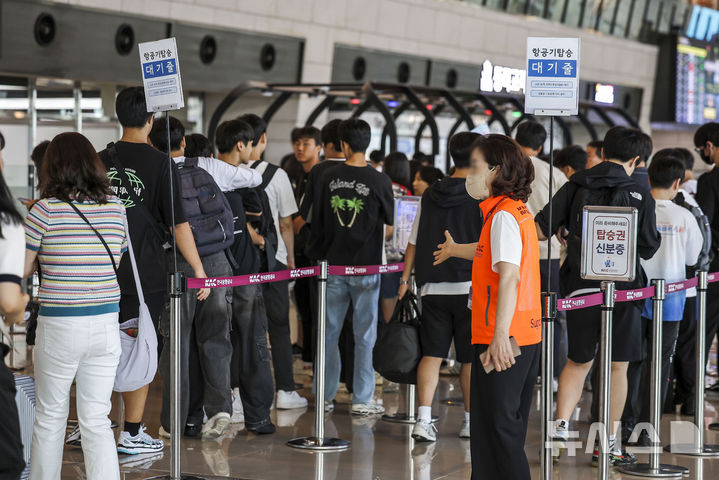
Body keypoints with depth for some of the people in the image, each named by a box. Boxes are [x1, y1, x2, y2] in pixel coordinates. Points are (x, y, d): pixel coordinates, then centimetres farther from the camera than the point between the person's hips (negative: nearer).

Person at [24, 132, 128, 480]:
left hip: (59, 325, -3)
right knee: (96, 420, 7)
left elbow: (19, 269, -3)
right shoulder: (116, 207, 2)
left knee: (50, 418, 13)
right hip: (106, 324, 3)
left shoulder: (45, 210, -10)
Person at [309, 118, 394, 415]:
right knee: (364, 335, 4)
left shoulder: (329, 177, 0)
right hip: (366, 267, -3)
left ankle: (325, 396, 17)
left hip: (333, 265, 3)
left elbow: (318, 220, 9)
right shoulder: (379, 181, -9)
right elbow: (389, 220, 5)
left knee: (329, 332, 12)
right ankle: (362, 399, 6)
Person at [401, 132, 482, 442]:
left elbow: (414, 242, 11)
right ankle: (470, 421, 16)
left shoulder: (431, 195, 9)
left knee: (432, 353, 3)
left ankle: (424, 419, -8)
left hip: (433, 288, 4)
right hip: (470, 287, -4)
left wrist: (405, 279, 18)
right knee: (471, 357, 7)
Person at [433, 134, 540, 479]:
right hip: (525, 339, 10)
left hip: (503, 342, -10)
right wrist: (454, 249, 58)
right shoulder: (518, 210, 16)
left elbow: (509, 275, -28)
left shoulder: (503, 215, -15)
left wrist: (500, 335, -37)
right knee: (508, 428, 15)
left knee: (498, 429, -5)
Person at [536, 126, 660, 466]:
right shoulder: (639, 196, -4)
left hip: (580, 288, 2)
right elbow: (648, 248, -2)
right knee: (617, 366, 8)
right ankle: (608, 443, 10)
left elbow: (541, 230, -1)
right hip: (622, 289, -2)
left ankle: (561, 424, 1)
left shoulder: (575, 187, 1)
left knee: (578, 361, 17)